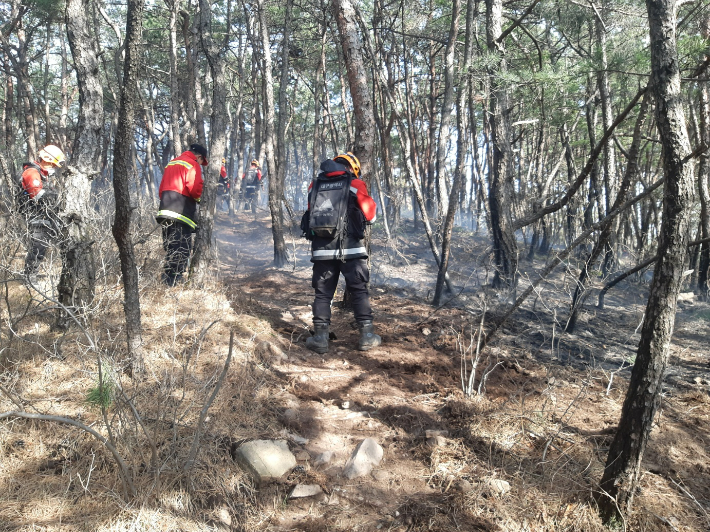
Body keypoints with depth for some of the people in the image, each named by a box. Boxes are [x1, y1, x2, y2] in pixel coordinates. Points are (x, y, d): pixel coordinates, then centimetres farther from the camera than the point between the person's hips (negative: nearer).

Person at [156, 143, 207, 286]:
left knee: (170, 246, 13)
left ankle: (167, 279, 15)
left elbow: (161, 188, 24)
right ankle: (174, 281, -11)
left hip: (165, 209, 8)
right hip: (182, 209, -8)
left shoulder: (171, 163, 25)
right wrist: (199, 198, 4)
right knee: (182, 247, -8)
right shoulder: (193, 164, -2)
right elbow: (195, 188, -14)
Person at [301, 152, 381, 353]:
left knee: (323, 293, 9)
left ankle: (320, 338, 8)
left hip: (322, 249, 2)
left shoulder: (314, 185, 8)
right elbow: (371, 215, 4)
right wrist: (368, 200, 24)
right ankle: (367, 336, 9)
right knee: (359, 291, 8)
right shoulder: (355, 185, -1)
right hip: (351, 249, -2)